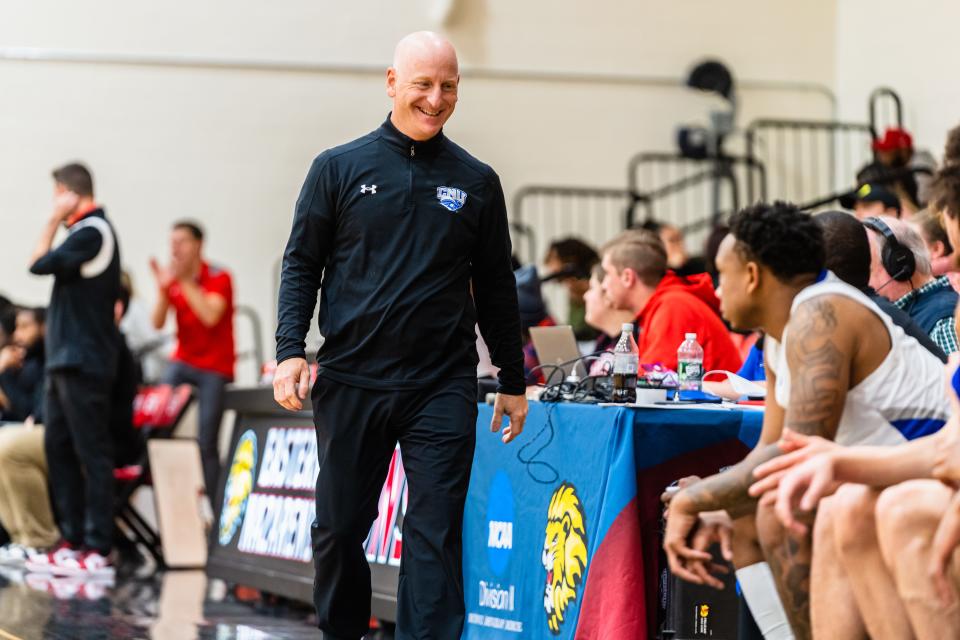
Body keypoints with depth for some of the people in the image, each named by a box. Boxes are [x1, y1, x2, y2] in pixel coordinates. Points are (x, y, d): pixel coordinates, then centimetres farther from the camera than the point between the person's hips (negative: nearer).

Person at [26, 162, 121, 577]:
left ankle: (98, 550, -10)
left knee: (91, 452, -9)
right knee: (58, 447, 11)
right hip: (65, 359, 10)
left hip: (83, 362, -10)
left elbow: (39, 264, -18)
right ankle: (73, 540, 14)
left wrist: (53, 221, -9)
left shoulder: (91, 232, -13)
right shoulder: (89, 230, 16)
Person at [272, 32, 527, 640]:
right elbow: (301, 265, 6)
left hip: (443, 386, 0)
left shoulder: (476, 181, 8)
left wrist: (514, 381, 12)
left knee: (435, 533, -6)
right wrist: (291, 350, -7)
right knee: (339, 528, 8)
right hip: (351, 381, 0)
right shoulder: (340, 168, 5)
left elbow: (497, 287, 13)